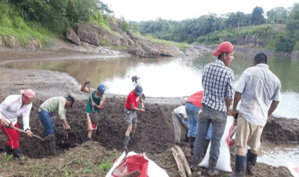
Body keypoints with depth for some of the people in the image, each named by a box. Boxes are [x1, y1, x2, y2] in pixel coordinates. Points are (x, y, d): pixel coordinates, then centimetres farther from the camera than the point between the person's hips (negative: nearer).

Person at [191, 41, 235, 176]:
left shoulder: (207, 68, -1)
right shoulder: (228, 73, -16)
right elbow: (229, 96, -12)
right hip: (219, 112, -4)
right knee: (215, 141, 11)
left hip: (205, 108, 4)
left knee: (200, 137, 16)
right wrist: (227, 109, 7)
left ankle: (194, 165, 29)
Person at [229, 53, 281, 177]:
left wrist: (234, 108, 5)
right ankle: (250, 165, 40)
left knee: (241, 145, 1)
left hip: (246, 114, -5)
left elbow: (238, 93, -9)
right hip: (261, 117, 5)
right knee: (255, 145, 21)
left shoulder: (249, 71, -7)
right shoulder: (275, 79, 6)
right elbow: (276, 101, 11)